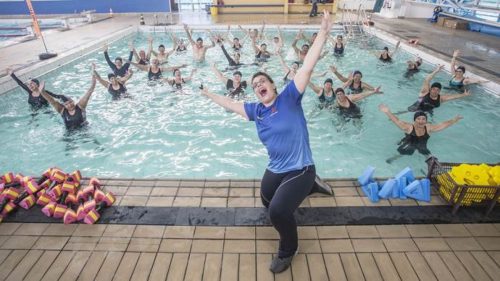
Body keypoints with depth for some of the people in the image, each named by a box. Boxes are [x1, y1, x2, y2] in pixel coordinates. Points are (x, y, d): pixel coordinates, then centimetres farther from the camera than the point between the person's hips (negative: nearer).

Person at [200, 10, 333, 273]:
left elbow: (307, 67, -17)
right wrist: (210, 95, 31)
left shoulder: (289, 98, -9)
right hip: (275, 169, 7)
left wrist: (322, 32, -21)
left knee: (278, 210, -23)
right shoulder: (256, 110, 5)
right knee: (269, 205, 24)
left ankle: (288, 250, 9)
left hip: (300, 170, -7)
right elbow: (231, 104, 21)